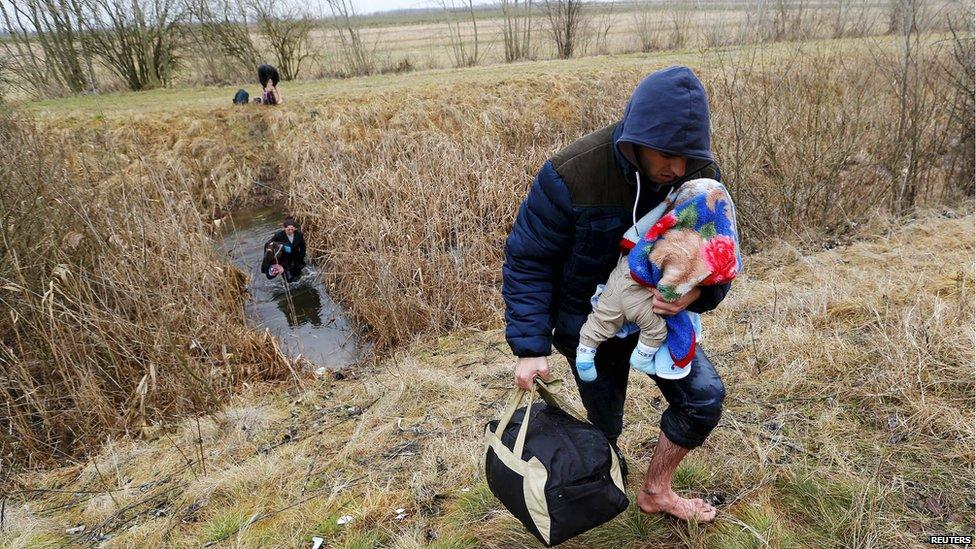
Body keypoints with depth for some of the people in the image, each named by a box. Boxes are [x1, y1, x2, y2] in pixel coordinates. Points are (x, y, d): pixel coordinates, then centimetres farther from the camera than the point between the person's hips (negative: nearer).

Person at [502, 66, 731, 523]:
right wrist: (530, 347, -26)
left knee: (705, 397, -3)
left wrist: (698, 291, -33)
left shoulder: (700, 174, -19)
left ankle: (655, 492, 24)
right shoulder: (571, 175, -31)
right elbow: (527, 261, -22)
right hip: (591, 323, -3)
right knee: (604, 427, 11)